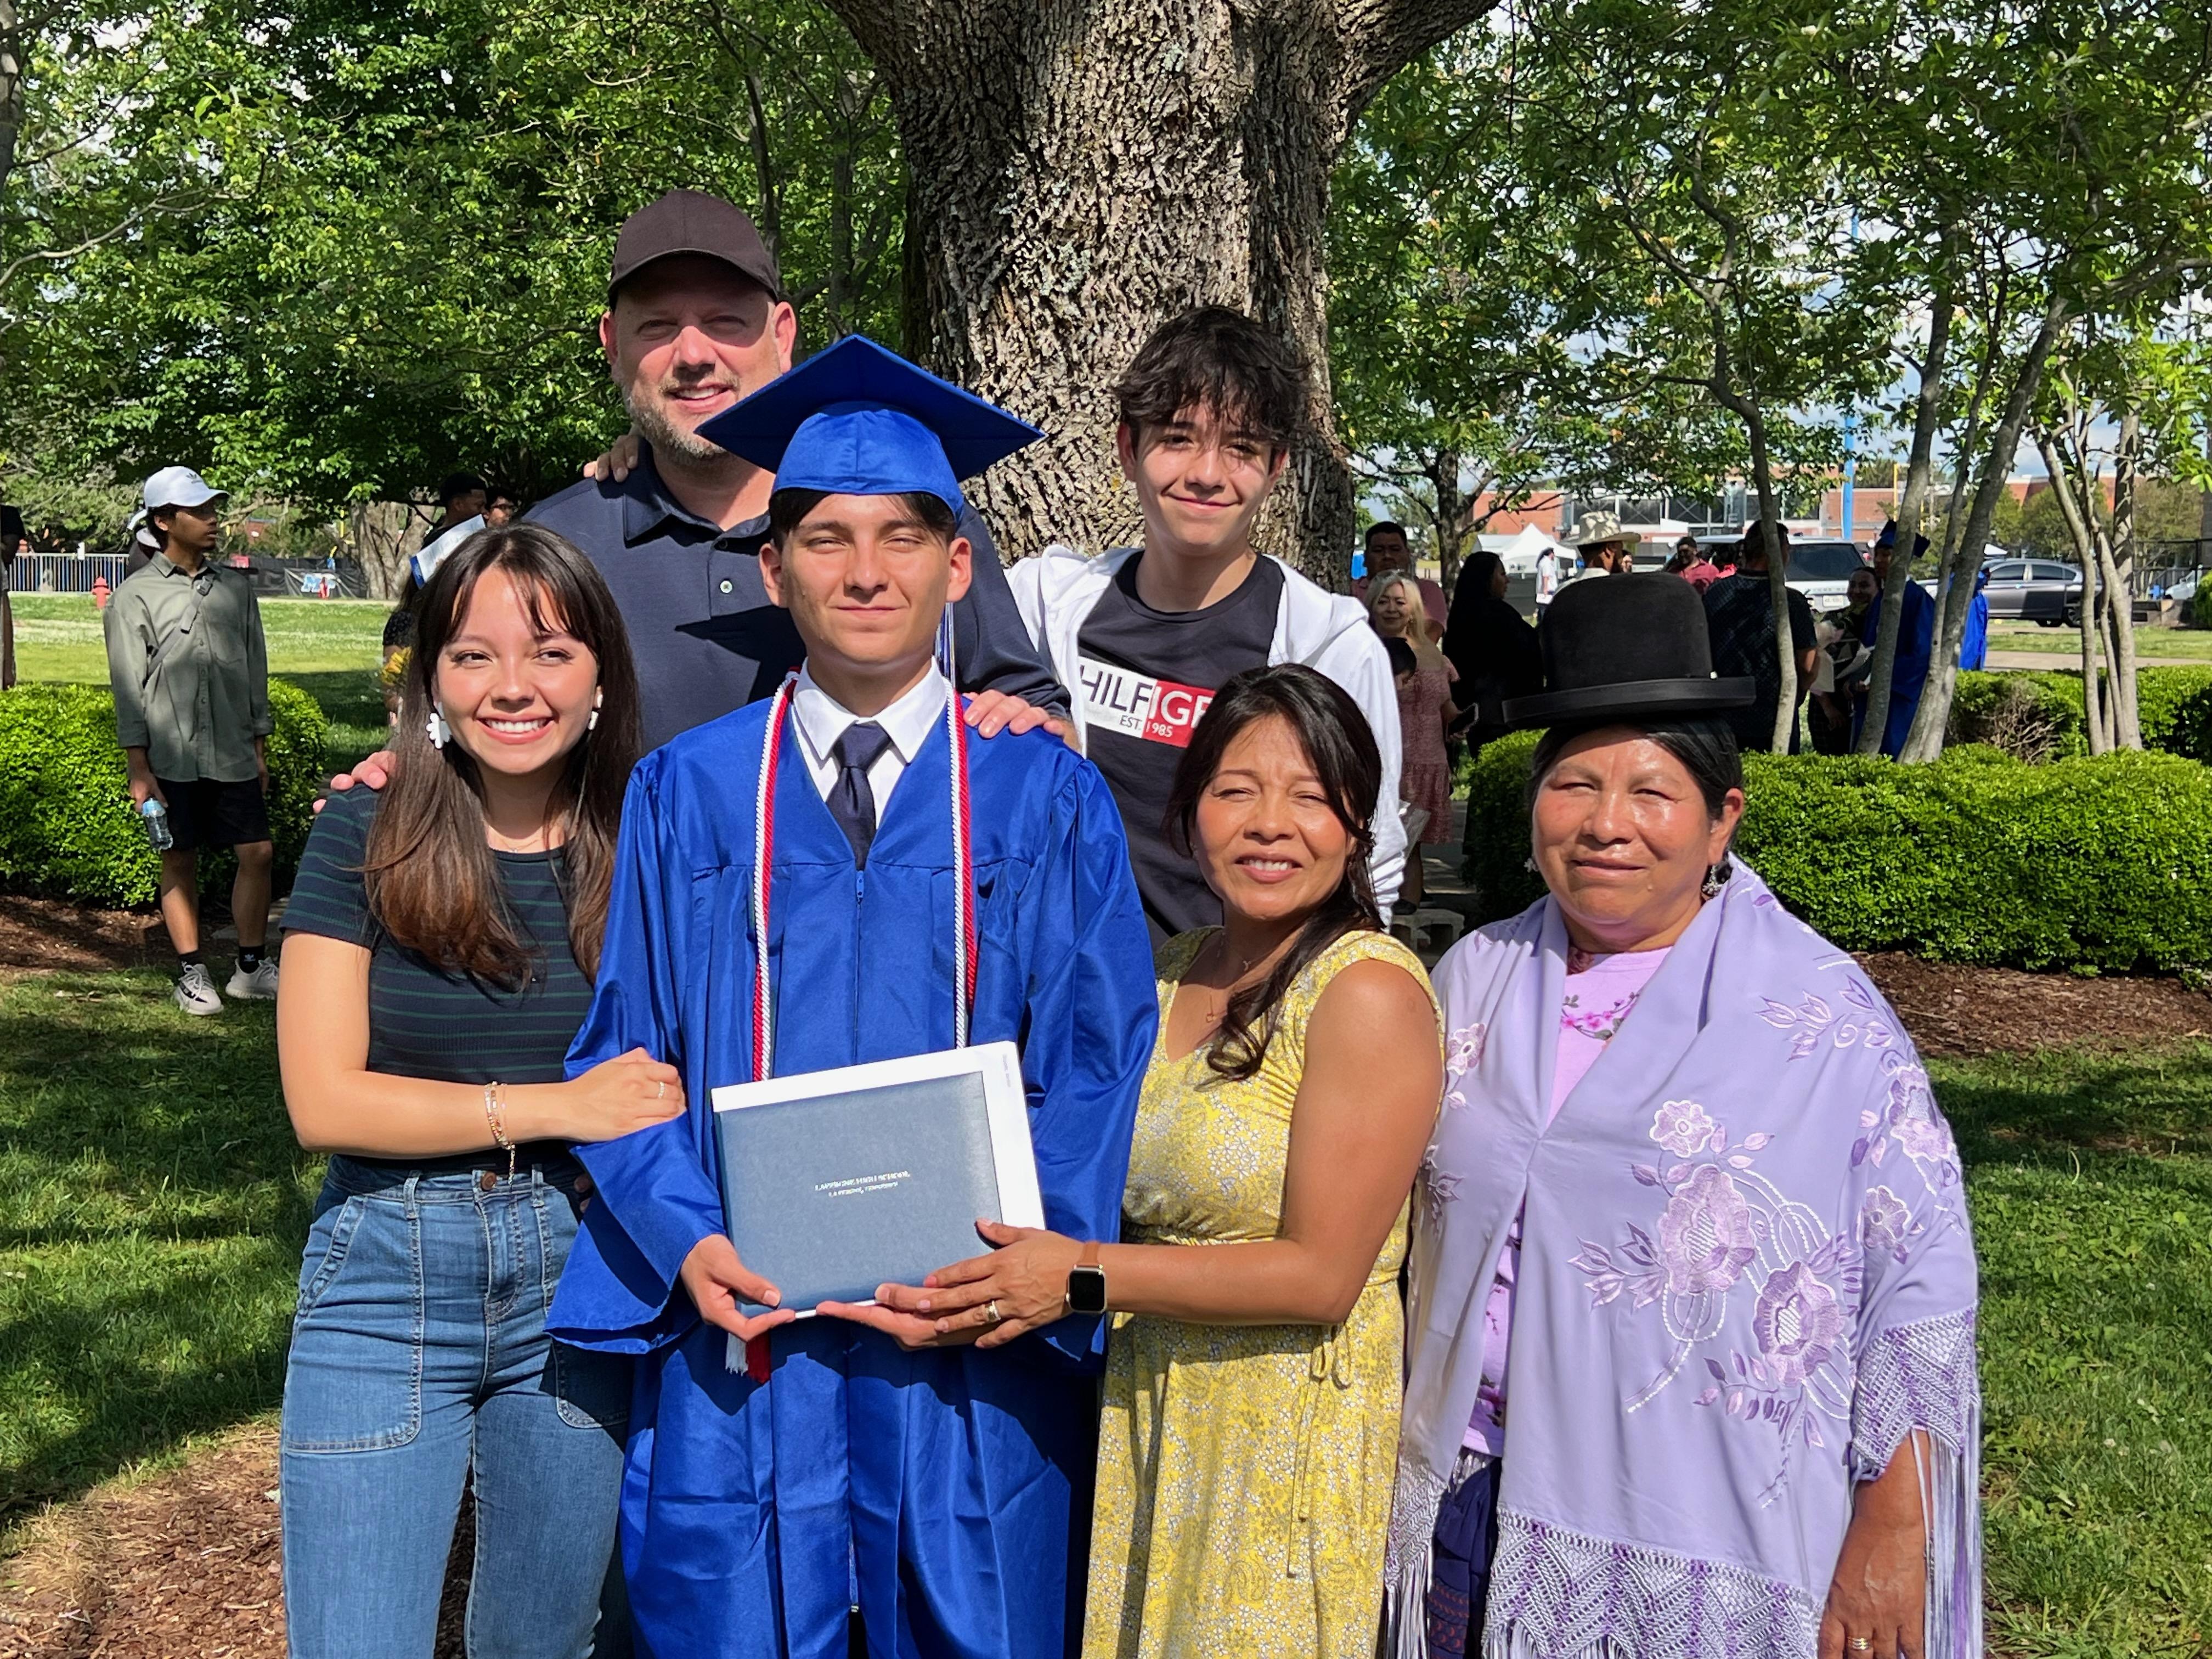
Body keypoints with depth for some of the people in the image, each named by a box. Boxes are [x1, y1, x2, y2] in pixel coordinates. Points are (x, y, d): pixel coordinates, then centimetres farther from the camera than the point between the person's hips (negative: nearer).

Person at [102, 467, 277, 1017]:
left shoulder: (235, 587, 9)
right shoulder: (136, 597, -2)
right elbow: (129, 688, -4)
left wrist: (260, 747, 12)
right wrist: (138, 771, -8)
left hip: (233, 754, 3)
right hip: (172, 758, -3)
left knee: (258, 853, -1)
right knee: (180, 863, 5)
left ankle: (252, 965, 12)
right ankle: (192, 972, 15)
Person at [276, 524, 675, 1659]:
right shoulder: (363, 840, -5)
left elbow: (674, 1090, 4)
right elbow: (323, 1100, -10)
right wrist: (556, 1108, -14)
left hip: (580, 1280, 2)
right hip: (388, 1280, -2)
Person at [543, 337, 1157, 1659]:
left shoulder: (1047, 796, 3)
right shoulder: (689, 794, 5)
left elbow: (1098, 1059, 0)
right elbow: (624, 1047, 4)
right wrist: (686, 1237, -12)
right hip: (739, 1316, 1)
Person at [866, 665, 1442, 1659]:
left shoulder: (1371, 992, -15)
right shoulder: (1164, 972, 8)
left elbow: (1323, 1274, -18)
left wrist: (1087, 1274, -17)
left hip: (1291, 1425, -6)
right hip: (1140, 1416, 6)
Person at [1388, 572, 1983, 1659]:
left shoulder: (1825, 1019, -9)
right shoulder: (1476, 979, 4)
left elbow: (1921, 1286, -9)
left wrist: (1891, 1535, -12)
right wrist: (1395, 1451, 12)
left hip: (1711, 1551, -4)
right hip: (1479, 1506, 4)